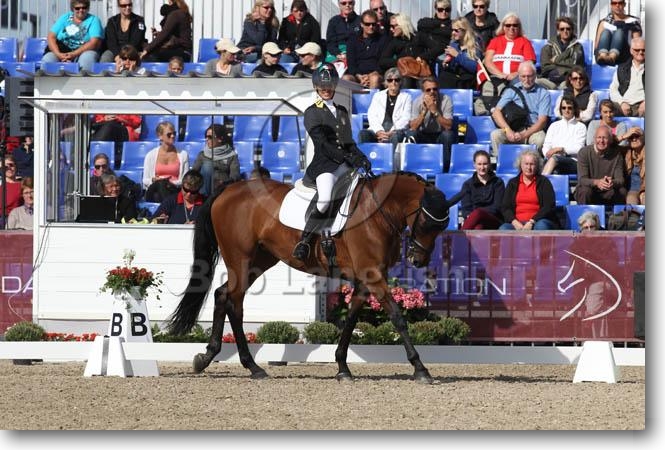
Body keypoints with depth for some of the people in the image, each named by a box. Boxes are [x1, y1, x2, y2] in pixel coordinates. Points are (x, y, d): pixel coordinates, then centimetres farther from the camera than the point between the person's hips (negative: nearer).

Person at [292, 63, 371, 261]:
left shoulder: (342, 112, 23)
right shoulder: (312, 113, 2)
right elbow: (323, 143, -10)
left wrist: (360, 157, 1)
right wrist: (348, 158, -19)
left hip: (344, 165, 7)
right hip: (324, 164, -7)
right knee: (325, 198, -32)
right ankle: (305, 239, -26)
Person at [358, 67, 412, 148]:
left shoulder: (406, 97, 17)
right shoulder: (378, 96, 24)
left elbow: (405, 119, 3)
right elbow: (372, 116, 9)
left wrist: (391, 132, -15)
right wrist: (379, 131, -12)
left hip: (397, 130, -2)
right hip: (378, 131, 2)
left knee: (395, 135, -39)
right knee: (363, 134, -30)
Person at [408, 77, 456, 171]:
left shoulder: (446, 100, -16)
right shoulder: (417, 102, -11)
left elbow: (448, 126, -25)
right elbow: (413, 127, -19)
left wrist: (434, 111, -34)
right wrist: (424, 110, -29)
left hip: (440, 135, -1)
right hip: (424, 136, 1)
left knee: (447, 135, -34)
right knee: (411, 135, -29)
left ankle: (445, 170, -23)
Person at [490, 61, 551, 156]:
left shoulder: (543, 93, 7)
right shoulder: (512, 90, 13)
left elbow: (542, 121, -2)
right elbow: (496, 112, 3)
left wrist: (524, 135, -17)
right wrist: (508, 130, -14)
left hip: (533, 130, -2)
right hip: (513, 130, 2)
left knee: (540, 138, -35)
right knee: (495, 135, -27)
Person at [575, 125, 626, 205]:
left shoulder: (616, 154, -4)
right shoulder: (584, 152, -10)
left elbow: (620, 180, -9)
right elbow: (582, 180, -18)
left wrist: (613, 182, -36)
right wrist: (596, 182, -41)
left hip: (607, 194, 2)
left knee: (622, 191, -25)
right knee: (585, 190, -34)